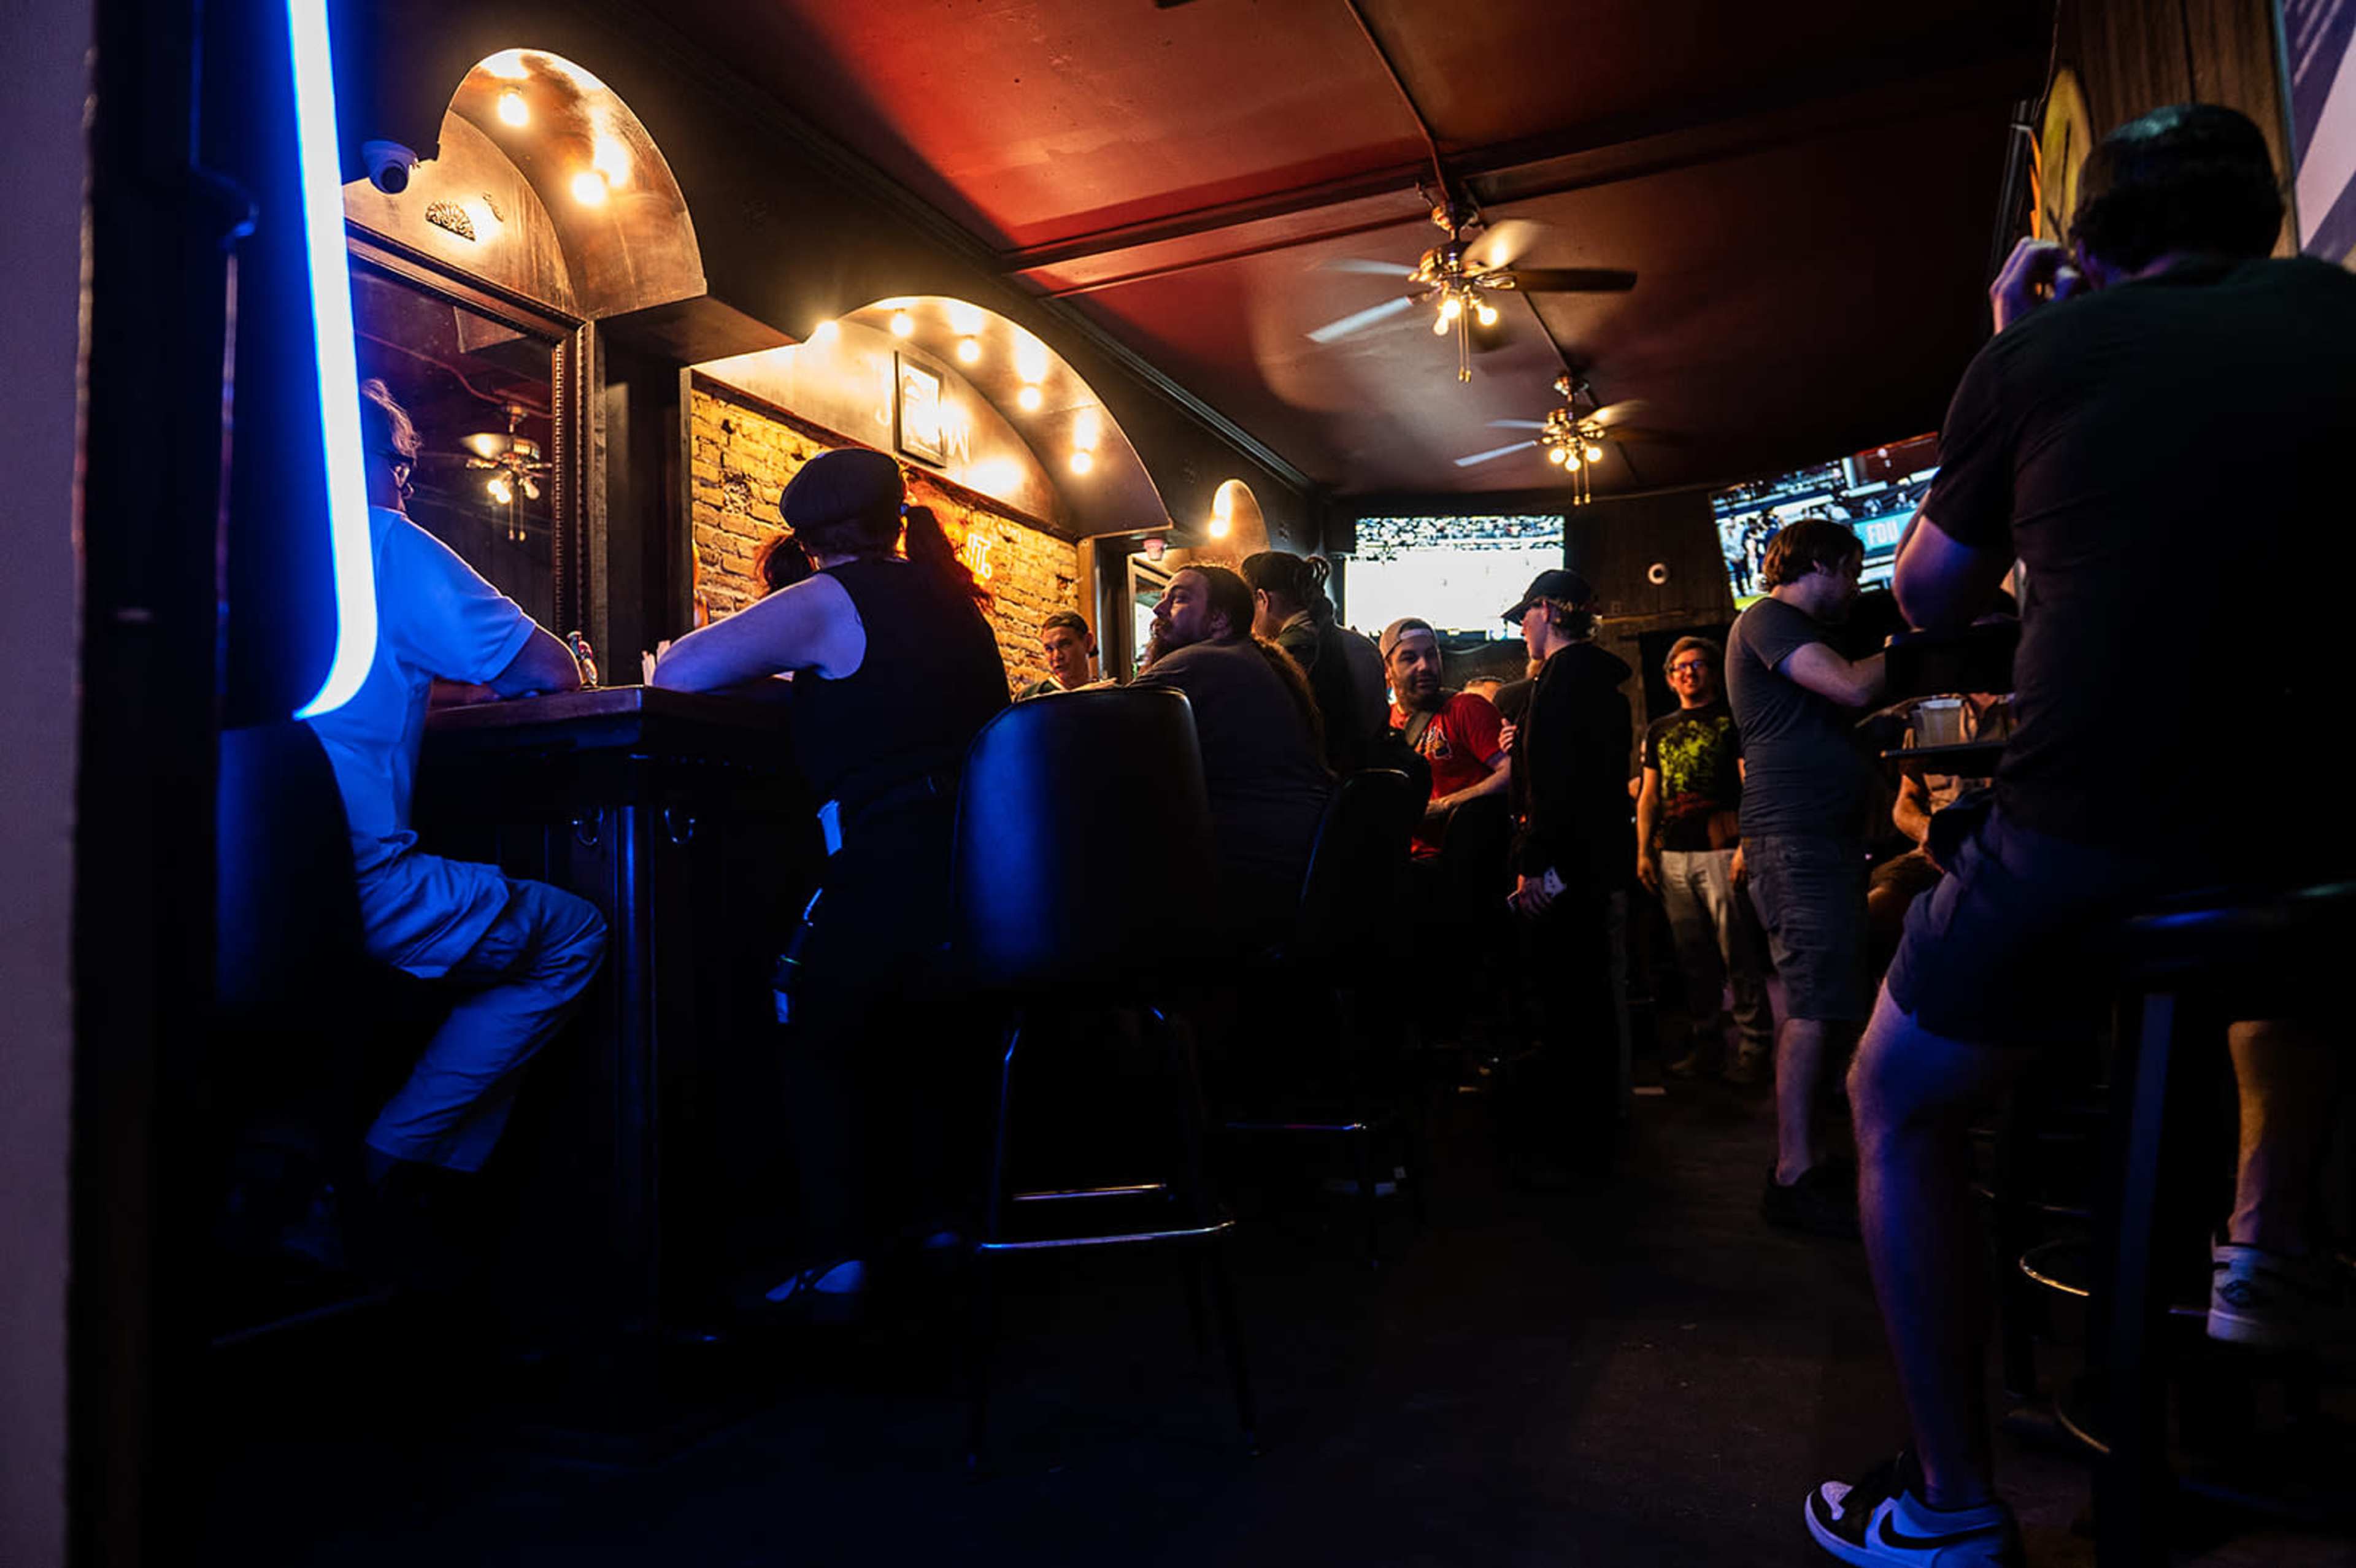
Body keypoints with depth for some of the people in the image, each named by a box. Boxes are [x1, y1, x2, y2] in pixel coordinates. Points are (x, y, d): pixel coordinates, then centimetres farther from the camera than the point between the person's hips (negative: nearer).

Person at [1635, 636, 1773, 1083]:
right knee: (1692, 954, 7)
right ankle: (1706, 1038, 15)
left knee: (1737, 950, -7)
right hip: (1672, 855, 5)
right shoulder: (1659, 731, 19)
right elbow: (1648, 796, 19)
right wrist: (1644, 852, 10)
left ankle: (1756, 1041, 0)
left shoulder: (1731, 720, 5)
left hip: (1720, 850, -5)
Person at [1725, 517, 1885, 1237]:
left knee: (1812, 1006, 9)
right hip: (1795, 836, -11)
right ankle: (1795, 1175, -14)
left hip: (1822, 835, 11)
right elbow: (1853, 687, -15)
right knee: (1813, 1004, -15)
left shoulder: (1799, 629, 27)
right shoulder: (1767, 619, -5)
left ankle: (1804, 1163, 13)